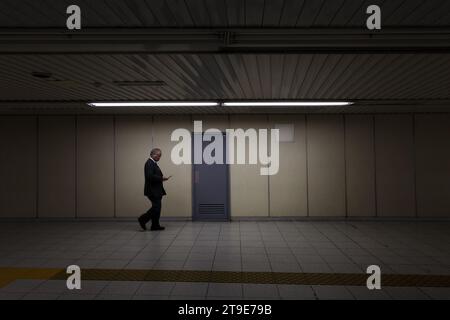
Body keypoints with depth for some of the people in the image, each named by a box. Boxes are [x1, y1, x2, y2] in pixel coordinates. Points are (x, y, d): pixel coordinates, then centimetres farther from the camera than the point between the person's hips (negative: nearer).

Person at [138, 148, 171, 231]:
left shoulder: (153, 163, 18)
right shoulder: (149, 163, -15)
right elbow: (150, 176, -25)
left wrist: (162, 178, 6)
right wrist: (161, 178, -18)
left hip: (156, 191, 11)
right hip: (153, 191, -11)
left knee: (156, 207, 11)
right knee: (156, 207, -9)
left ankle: (155, 226, 15)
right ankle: (143, 219, 3)